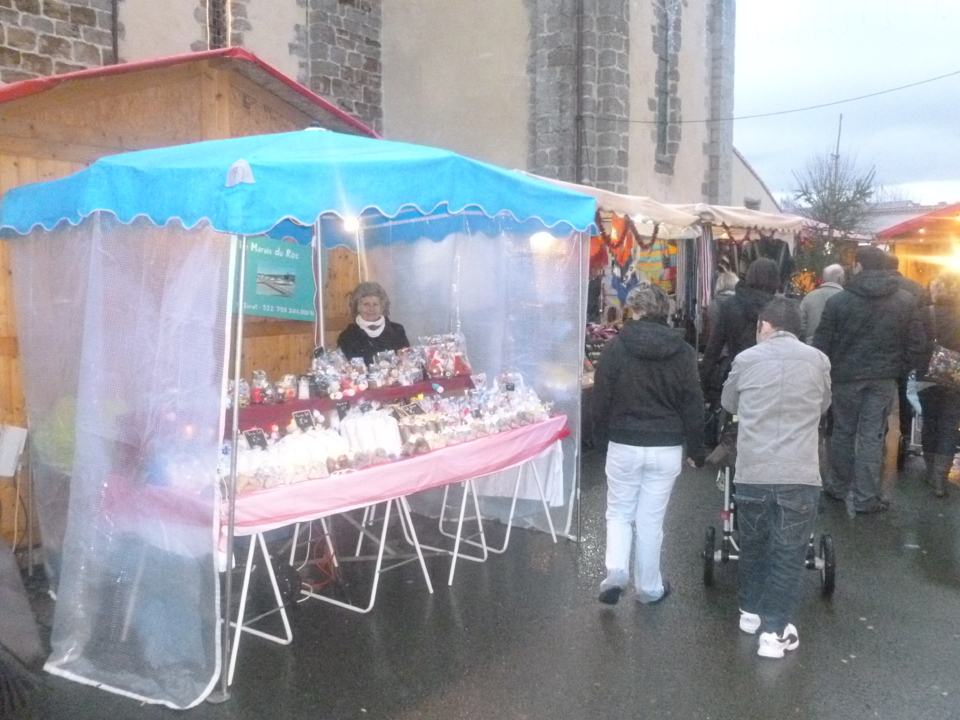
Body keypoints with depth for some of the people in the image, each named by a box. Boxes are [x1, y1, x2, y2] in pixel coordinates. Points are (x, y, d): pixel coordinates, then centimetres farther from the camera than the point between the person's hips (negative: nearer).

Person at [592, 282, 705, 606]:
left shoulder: (615, 348, -6)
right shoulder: (682, 352, -1)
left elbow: (601, 399, -2)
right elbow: (693, 405, 2)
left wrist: (602, 439, 11)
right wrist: (696, 450, 10)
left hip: (623, 445, -1)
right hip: (666, 447, 1)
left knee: (619, 512, 15)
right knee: (651, 520, 11)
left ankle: (616, 573, -2)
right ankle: (649, 587, 21)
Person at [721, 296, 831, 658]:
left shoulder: (746, 359, 3)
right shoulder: (818, 360, 4)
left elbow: (728, 403, 19)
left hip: (752, 471, 1)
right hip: (799, 474, -1)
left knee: (753, 545, 18)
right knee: (789, 553, 7)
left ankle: (750, 611, 31)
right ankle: (774, 631, 9)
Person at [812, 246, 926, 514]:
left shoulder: (838, 300, -8)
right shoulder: (905, 301, 0)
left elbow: (822, 343, -6)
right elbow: (916, 343, 2)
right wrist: (903, 368, 12)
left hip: (847, 376, -1)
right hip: (884, 378, 1)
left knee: (843, 432, 13)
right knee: (872, 436, 4)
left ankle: (839, 487, 26)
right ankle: (865, 497, 6)